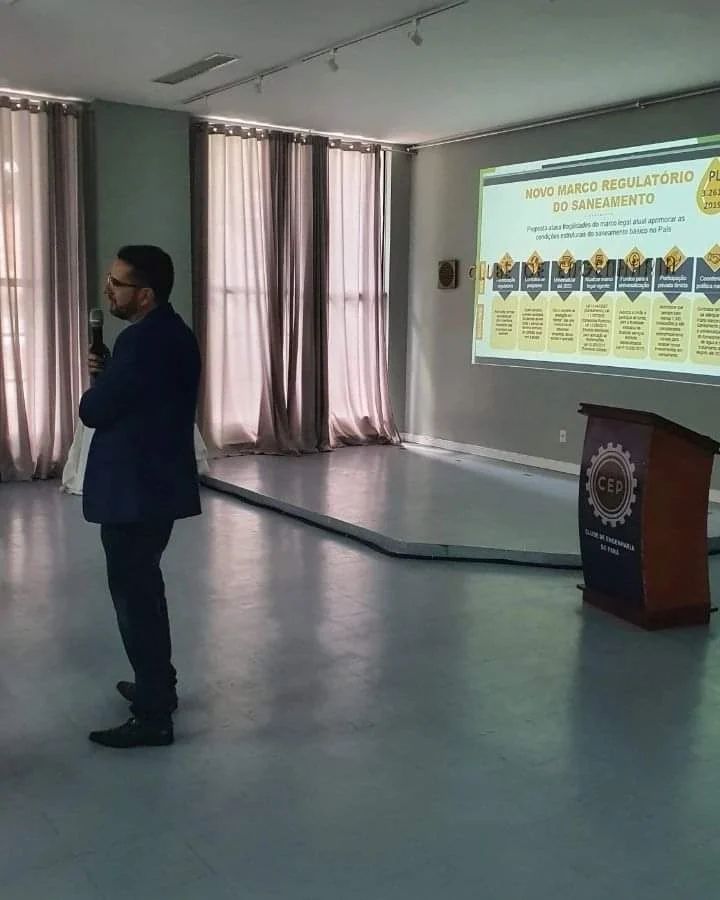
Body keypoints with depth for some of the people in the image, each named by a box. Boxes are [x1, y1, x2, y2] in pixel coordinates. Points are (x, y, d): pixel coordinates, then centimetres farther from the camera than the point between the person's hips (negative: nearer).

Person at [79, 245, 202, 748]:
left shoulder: (141, 341, -22)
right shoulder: (174, 333, 10)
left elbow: (93, 411, -17)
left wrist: (97, 384, 4)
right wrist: (108, 376, 3)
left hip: (134, 490, -10)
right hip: (161, 482, 10)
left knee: (133, 596, -1)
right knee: (144, 588, 22)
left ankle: (153, 716, 7)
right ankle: (160, 684, 35)